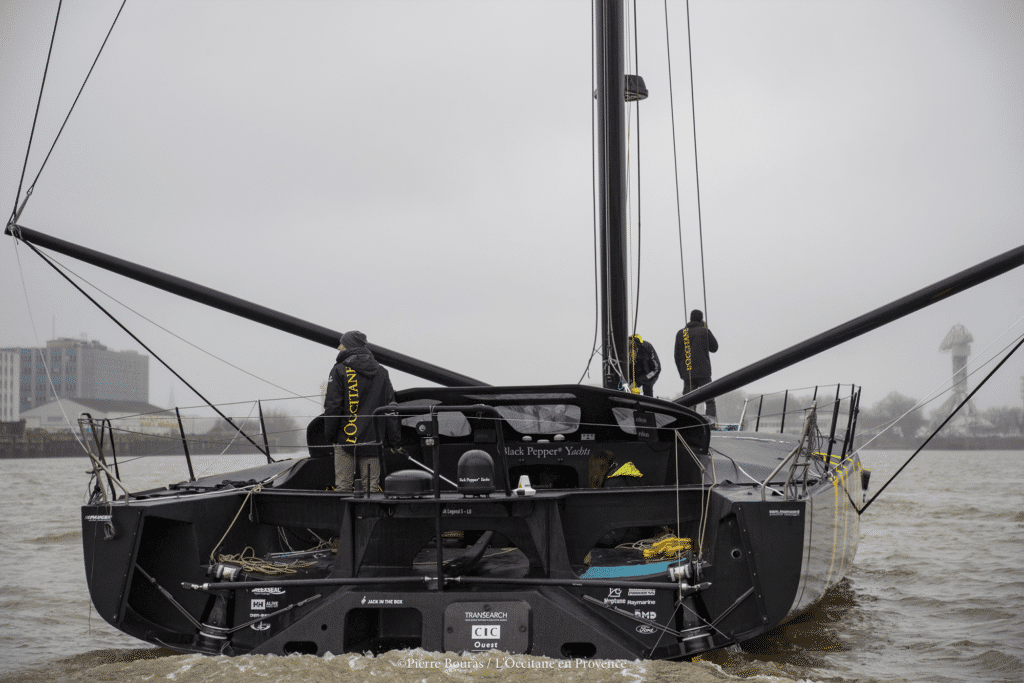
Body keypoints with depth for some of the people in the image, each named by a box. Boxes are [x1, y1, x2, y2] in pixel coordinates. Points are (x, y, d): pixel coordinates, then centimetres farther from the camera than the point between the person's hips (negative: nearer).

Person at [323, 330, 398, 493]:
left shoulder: (340, 370, -3)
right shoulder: (381, 372, 11)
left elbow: (333, 406, -7)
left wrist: (329, 434, 2)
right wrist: (394, 439, 12)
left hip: (346, 439, -3)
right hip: (373, 440, 3)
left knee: (343, 486, -1)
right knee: (371, 486, 4)